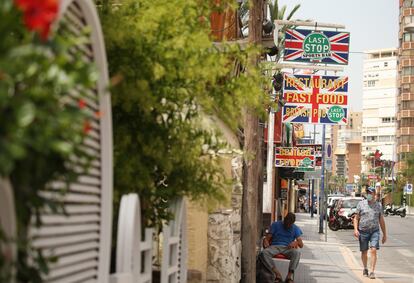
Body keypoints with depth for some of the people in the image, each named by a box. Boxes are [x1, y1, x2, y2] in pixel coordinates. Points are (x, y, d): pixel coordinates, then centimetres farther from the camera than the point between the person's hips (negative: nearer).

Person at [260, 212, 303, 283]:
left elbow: (301, 245, 5)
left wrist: (295, 242, -19)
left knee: (297, 253, -35)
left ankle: (289, 275, -39)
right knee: (264, 252, -34)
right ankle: (277, 274, -34)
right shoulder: (275, 225, 11)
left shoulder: (295, 229, 12)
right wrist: (266, 242, -19)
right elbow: (267, 238, 6)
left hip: (287, 248, 0)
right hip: (275, 246, 0)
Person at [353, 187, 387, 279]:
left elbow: (381, 221, 14)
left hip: (374, 231, 0)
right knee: (364, 252, 8)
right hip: (363, 231, 0)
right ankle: (365, 268, 31)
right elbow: (356, 218, 5)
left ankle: (372, 272, -15)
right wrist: (355, 229, -11)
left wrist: (384, 234, 13)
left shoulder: (378, 205, 8)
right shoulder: (361, 204, 4)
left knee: (373, 250, -14)